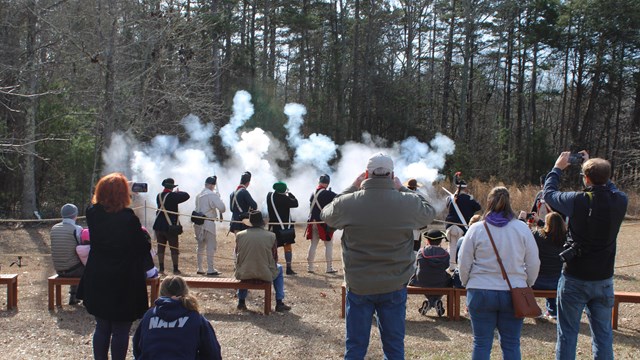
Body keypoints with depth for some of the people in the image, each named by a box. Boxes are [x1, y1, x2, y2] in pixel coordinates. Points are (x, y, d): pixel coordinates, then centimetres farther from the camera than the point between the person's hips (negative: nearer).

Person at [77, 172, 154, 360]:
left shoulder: (92, 214, -7)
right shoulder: (129, 219, -21)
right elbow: (144, 249, -11)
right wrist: (142, 233, 5)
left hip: (97, 283, 5)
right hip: (124, 284, -5)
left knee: (101, 327, 19)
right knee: (121, 330, 8)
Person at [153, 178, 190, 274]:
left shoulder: (159, 196, 4)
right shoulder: (172, 196, -15)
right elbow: (186, 196, -16)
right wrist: (178, 192, 3)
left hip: (159, 226, 5)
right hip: (170, 226, -5)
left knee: (160, 247, 10)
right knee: (174, 248, 4)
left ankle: (161, 268, 11)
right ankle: (175, 269, 6)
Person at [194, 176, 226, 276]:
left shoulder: (199, 195, 12)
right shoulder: (212, 195, -12)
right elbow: (222, 207, -18)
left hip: (198, 222, 8)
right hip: (208, 223, -7)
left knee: (201, 246, 15)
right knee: (211, 246, -2)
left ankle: (199, 268, 19)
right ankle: (210, 269, -2)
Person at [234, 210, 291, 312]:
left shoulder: (239, 235, -4)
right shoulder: (271, 236, -7)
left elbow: (237, 256, 7)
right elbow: (275, 257, 1)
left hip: (244, 274, 2)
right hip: (265, 274, -1)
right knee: (279, 268, 31)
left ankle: (241, 302, 39)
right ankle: (279, 303, 27)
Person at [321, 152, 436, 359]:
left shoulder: (347, 203, -13)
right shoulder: (409, 202, -12)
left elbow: (325, 215, 9)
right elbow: (430, 212, 10)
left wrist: (352, 188, 12)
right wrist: (402, 189, 13)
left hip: (358, 286, 0)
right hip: (394, 287, 0)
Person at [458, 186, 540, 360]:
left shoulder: (476, 229, -4)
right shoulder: (522, 228, -1)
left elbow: (464, 264, 1)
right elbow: (534, 264, 3)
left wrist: (468, 284, 18)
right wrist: (526, 285, 19)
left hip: (481, 292, -1)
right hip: (514, 294, 1)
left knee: (481, 343, 7)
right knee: (511, 344, 10)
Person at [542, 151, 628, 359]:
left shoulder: (577, 201, -17)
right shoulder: (620, 201, -8)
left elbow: (549, 193, 0)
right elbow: (610, 188, 16)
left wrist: (557, 168, 14)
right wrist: (594, 166, 19)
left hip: (574, 278, -3)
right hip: (604, 279, 3)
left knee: (567, 334, 7)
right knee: (603, 334, 14)